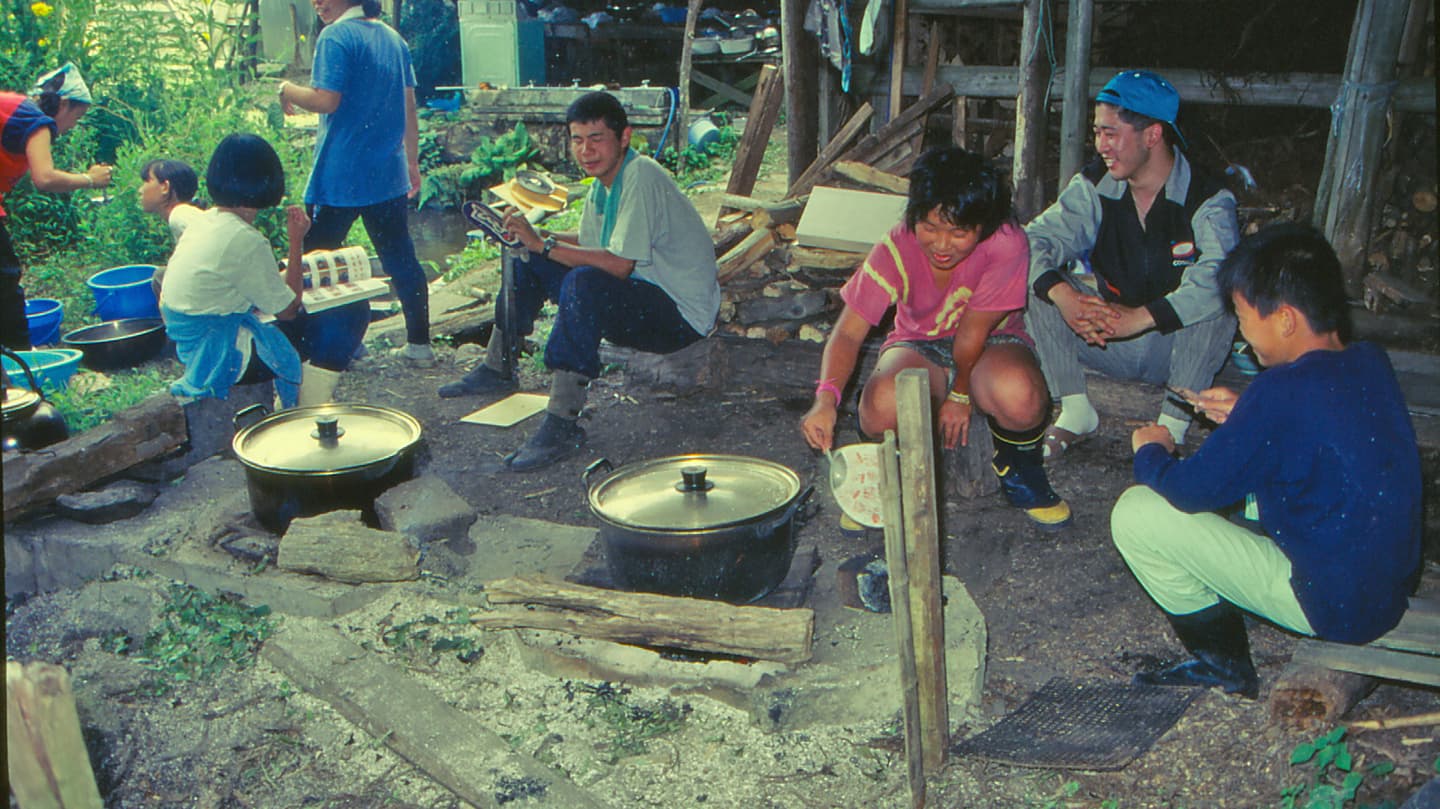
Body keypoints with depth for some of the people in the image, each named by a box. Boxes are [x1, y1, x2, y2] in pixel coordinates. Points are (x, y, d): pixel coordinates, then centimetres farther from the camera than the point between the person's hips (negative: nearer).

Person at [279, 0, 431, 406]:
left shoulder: (336, 37, -11)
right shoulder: (393, 38, 11)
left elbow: (326, 100, -20)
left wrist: (288, 90, -1)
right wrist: (412, 162, 22)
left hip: (340, 178, -7)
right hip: (389, 175, 7)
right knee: (400, 258, 14)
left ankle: (321, 362, 1)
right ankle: (419, 343, 21)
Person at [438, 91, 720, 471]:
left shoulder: (641, 176, -22)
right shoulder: (604, 178, 6)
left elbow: (619, 265, -29)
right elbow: (588, 243, 17)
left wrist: (545, 244, -25)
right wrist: (538, 237, 1)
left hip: (682, 314, -10)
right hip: (634, 299, 10)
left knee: (585, 283, -37)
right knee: (528, 262, 13)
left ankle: (563, 422, -34)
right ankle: (497, 368, 25)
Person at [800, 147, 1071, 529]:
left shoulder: (1006, 243, -26)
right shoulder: (896, 249, -21)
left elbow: (974, 330, -18)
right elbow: (849, 332, -24)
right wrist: (826, 399, -39)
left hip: (991, 343, 0)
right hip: (919, 346, 1)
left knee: (1019, 395, -37)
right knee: (885, 404, -35)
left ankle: (1019, 470, 0)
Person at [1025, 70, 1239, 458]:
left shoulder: (1207, 198, -15)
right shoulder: (1094, 185, -3)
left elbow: (1220, 275, -33)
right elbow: (1036, 239, -14)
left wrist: (1138, 318, -44)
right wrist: (1064, 296, -35)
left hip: (1176, 345, -3)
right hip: (1105, 338, 3)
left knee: (1218, 301, -32)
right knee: (1037, 282, -16)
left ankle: (1172, 426, -23)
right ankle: (1076, 411, -12)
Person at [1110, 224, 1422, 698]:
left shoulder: (1284, 390, -26)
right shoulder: (1371, 363, -1)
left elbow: (1195, 490, -17)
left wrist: (1150, 453, 4)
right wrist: (1245, 416, 9)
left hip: (1334, 606, -9)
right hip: (1393, 585, 9)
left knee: (1136, 513, -10)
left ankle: (1224, 664, 9)